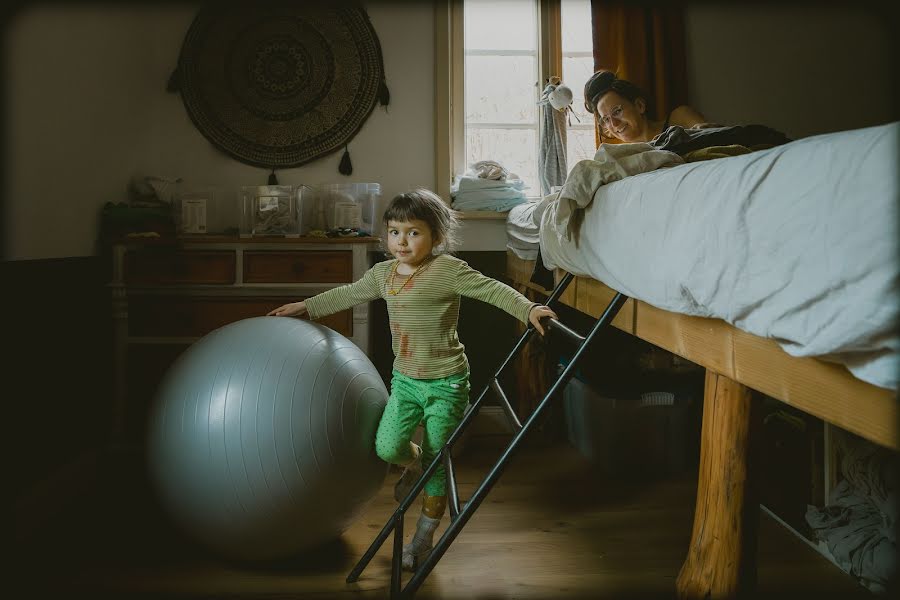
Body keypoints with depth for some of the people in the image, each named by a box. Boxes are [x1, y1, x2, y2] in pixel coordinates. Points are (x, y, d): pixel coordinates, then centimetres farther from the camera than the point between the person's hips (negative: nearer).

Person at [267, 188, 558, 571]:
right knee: (387, 448, -8)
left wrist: (528, 309, -32)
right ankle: (415, 463, 30)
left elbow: (490, 289, -17)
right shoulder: (383, 273, 7)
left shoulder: (447, 270, -13)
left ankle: (424, 537, 26)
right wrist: (306, 307, 28)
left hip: (446, 381, -5)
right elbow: (348, 295, 22)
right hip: (404, 379, 5)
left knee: (437, 462, 6)